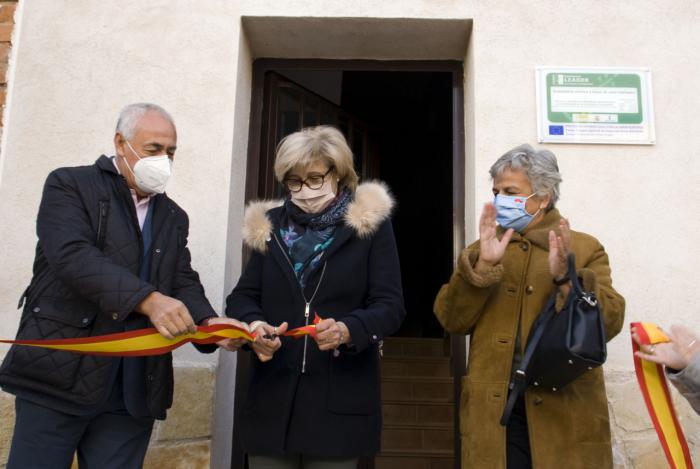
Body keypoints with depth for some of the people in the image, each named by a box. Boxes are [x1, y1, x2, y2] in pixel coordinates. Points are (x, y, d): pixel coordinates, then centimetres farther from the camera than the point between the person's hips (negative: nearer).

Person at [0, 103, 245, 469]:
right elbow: (73, 255, -17)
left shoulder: (175, 217, 16)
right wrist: (148, 299, -31)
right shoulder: (70, 185, -1)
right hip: (61, 375, -4)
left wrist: (208, 322, -14)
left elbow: (185, 282, 8)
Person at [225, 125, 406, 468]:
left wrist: (347, 330, -25)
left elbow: (390, 305, -5)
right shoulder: (270, 225, 10)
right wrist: (255, 326, -15)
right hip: (273, 397, 3)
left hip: (339, 400, -2)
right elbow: (242, 297, 7)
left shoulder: (371, 225, 0)